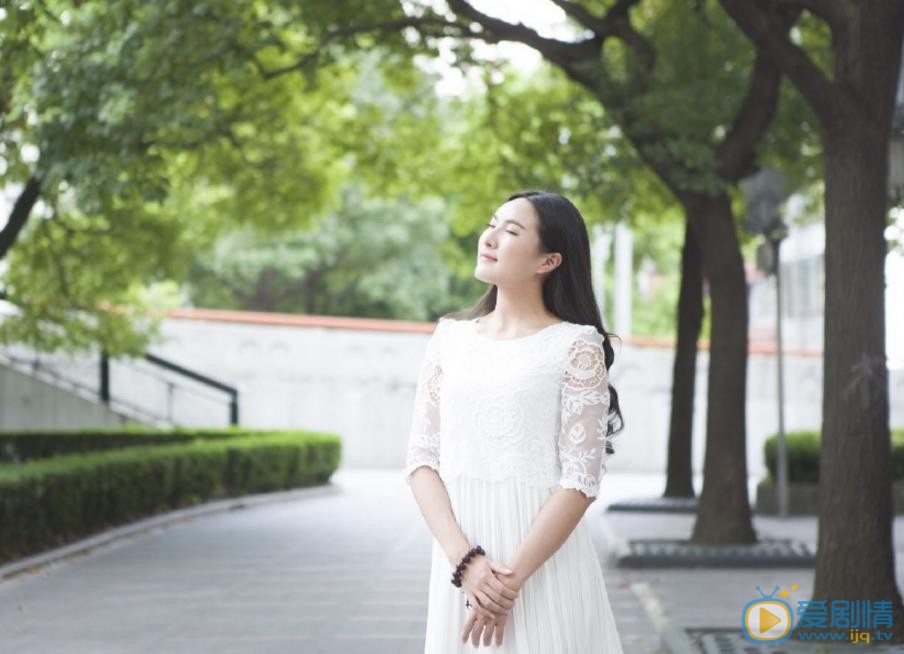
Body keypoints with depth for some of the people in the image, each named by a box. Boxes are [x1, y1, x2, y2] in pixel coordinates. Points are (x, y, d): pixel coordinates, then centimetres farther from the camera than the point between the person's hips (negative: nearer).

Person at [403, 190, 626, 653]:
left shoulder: (576, 346, -4)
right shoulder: (450, 339, 8)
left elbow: (581, 481, -9)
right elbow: (422, 459, 3)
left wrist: (512, 577, -15)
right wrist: (465, 561, -11)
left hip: (545, 563, -3)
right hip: (459, 560, 3)